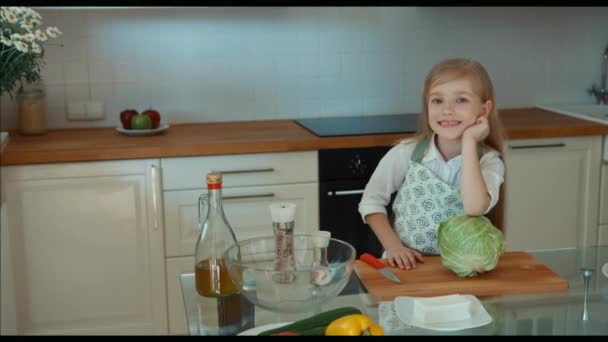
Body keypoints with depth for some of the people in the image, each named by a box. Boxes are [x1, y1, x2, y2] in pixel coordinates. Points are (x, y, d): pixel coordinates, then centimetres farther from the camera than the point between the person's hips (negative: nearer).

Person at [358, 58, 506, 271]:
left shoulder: (489, 162, -6)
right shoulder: (406, 153, -6)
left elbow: (475, 208, -26)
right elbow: (372, 201, 4)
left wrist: (469, 140, -21)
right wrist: (393, 246, -8)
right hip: (406, 265, 0)